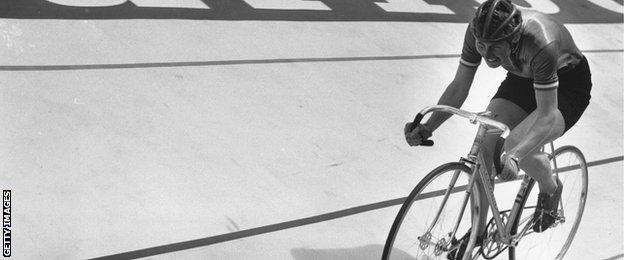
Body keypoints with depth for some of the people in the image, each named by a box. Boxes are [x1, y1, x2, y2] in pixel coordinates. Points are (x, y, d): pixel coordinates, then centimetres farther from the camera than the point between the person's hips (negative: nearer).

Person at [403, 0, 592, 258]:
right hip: (523, 79, 5)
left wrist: (513, 157, -51)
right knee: (484, 146, -12)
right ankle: (477, 232, 7)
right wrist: (427, 128, -27)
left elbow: (547, 115, -38)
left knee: (516, 145, -29)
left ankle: (551, 188, 6)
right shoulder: (478, 32, -25)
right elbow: (458, 88, -15)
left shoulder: (541, 44, -41)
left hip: (568, 85, -5)